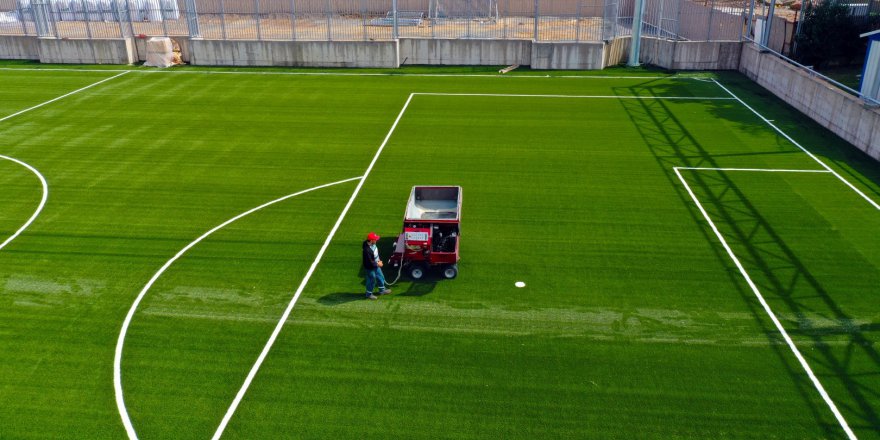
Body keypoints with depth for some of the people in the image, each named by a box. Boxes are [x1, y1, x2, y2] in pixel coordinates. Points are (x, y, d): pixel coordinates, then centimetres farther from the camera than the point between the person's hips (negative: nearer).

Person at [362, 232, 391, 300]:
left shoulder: (373, 244, -11)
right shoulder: (367, 250, -38)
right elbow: (369, 262, -31)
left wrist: (379, 260, 2)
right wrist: (377, 264, -18)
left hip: (376, 265, 9)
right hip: (370, 267, -9)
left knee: (380, 277, 25)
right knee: (371, 280, 11)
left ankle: (382, 290, 47)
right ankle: (369, 294, 35)